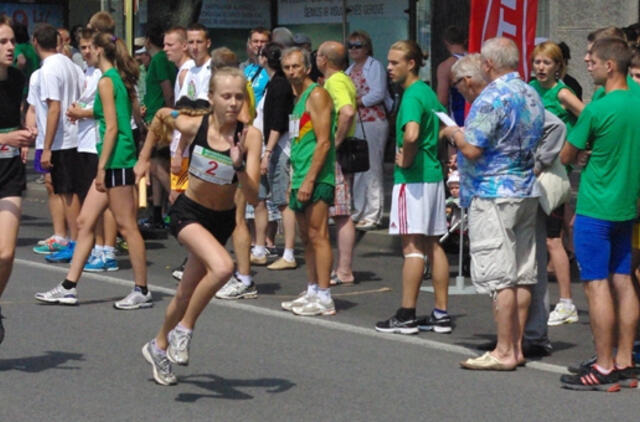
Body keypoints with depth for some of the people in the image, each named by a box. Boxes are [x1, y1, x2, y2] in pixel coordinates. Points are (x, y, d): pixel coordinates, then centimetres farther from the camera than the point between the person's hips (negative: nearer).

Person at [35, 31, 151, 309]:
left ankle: (142, 292, 1)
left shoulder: (106, 81, -11)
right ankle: (69, 288, 12)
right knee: (85, 222, 10)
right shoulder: (121, 80, 15)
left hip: (116, 161, -10)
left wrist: (102, 167, -16)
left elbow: (112, 127, -16)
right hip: (114, 163, 10)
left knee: (126, 226, -5)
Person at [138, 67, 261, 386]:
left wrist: (239, 165, -38)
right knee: (222, 267, -29)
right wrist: (144, 158, 11)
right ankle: (184, 330, -9)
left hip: (222, 219, 3)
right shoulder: (193, 125, -19)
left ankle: (159, 347, 42)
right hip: (188, 212, -3)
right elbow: (161, 115, 4)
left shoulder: (250, 137, -18)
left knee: (188, 291, 16)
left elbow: (252, 197, -22)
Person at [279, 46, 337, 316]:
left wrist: (309, 180, -21)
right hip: (301, 178, 10)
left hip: (316, 179, -10)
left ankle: (324, 298, -9)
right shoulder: (298, 97, 18)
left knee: (318, 237, -9)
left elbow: (323, 142, -18)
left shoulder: (317, 95, -11)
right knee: (307, 238, 12)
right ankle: (312, 292, 18)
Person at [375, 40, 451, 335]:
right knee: (433, 244, 11)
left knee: (412, 245, -6)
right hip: (434, 173, 9)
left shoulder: (412, 95, -15)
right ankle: (441, 314, 13)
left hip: (412, 176, -9)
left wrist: (405, 159, -16)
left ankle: (406, 316, -3)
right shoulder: (428, 92, 13)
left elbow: (411, 134, -32)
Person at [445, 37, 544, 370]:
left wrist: (454, 132, 0)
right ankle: (517, 346, 14)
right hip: (527, 192, 9)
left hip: (493, 195, -9)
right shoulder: (532, 95, 11)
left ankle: (504, 352, -4)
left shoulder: (492, 98, -17)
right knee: (522, 275, 9)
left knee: (499, 276, -6)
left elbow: (472, 149, -22)